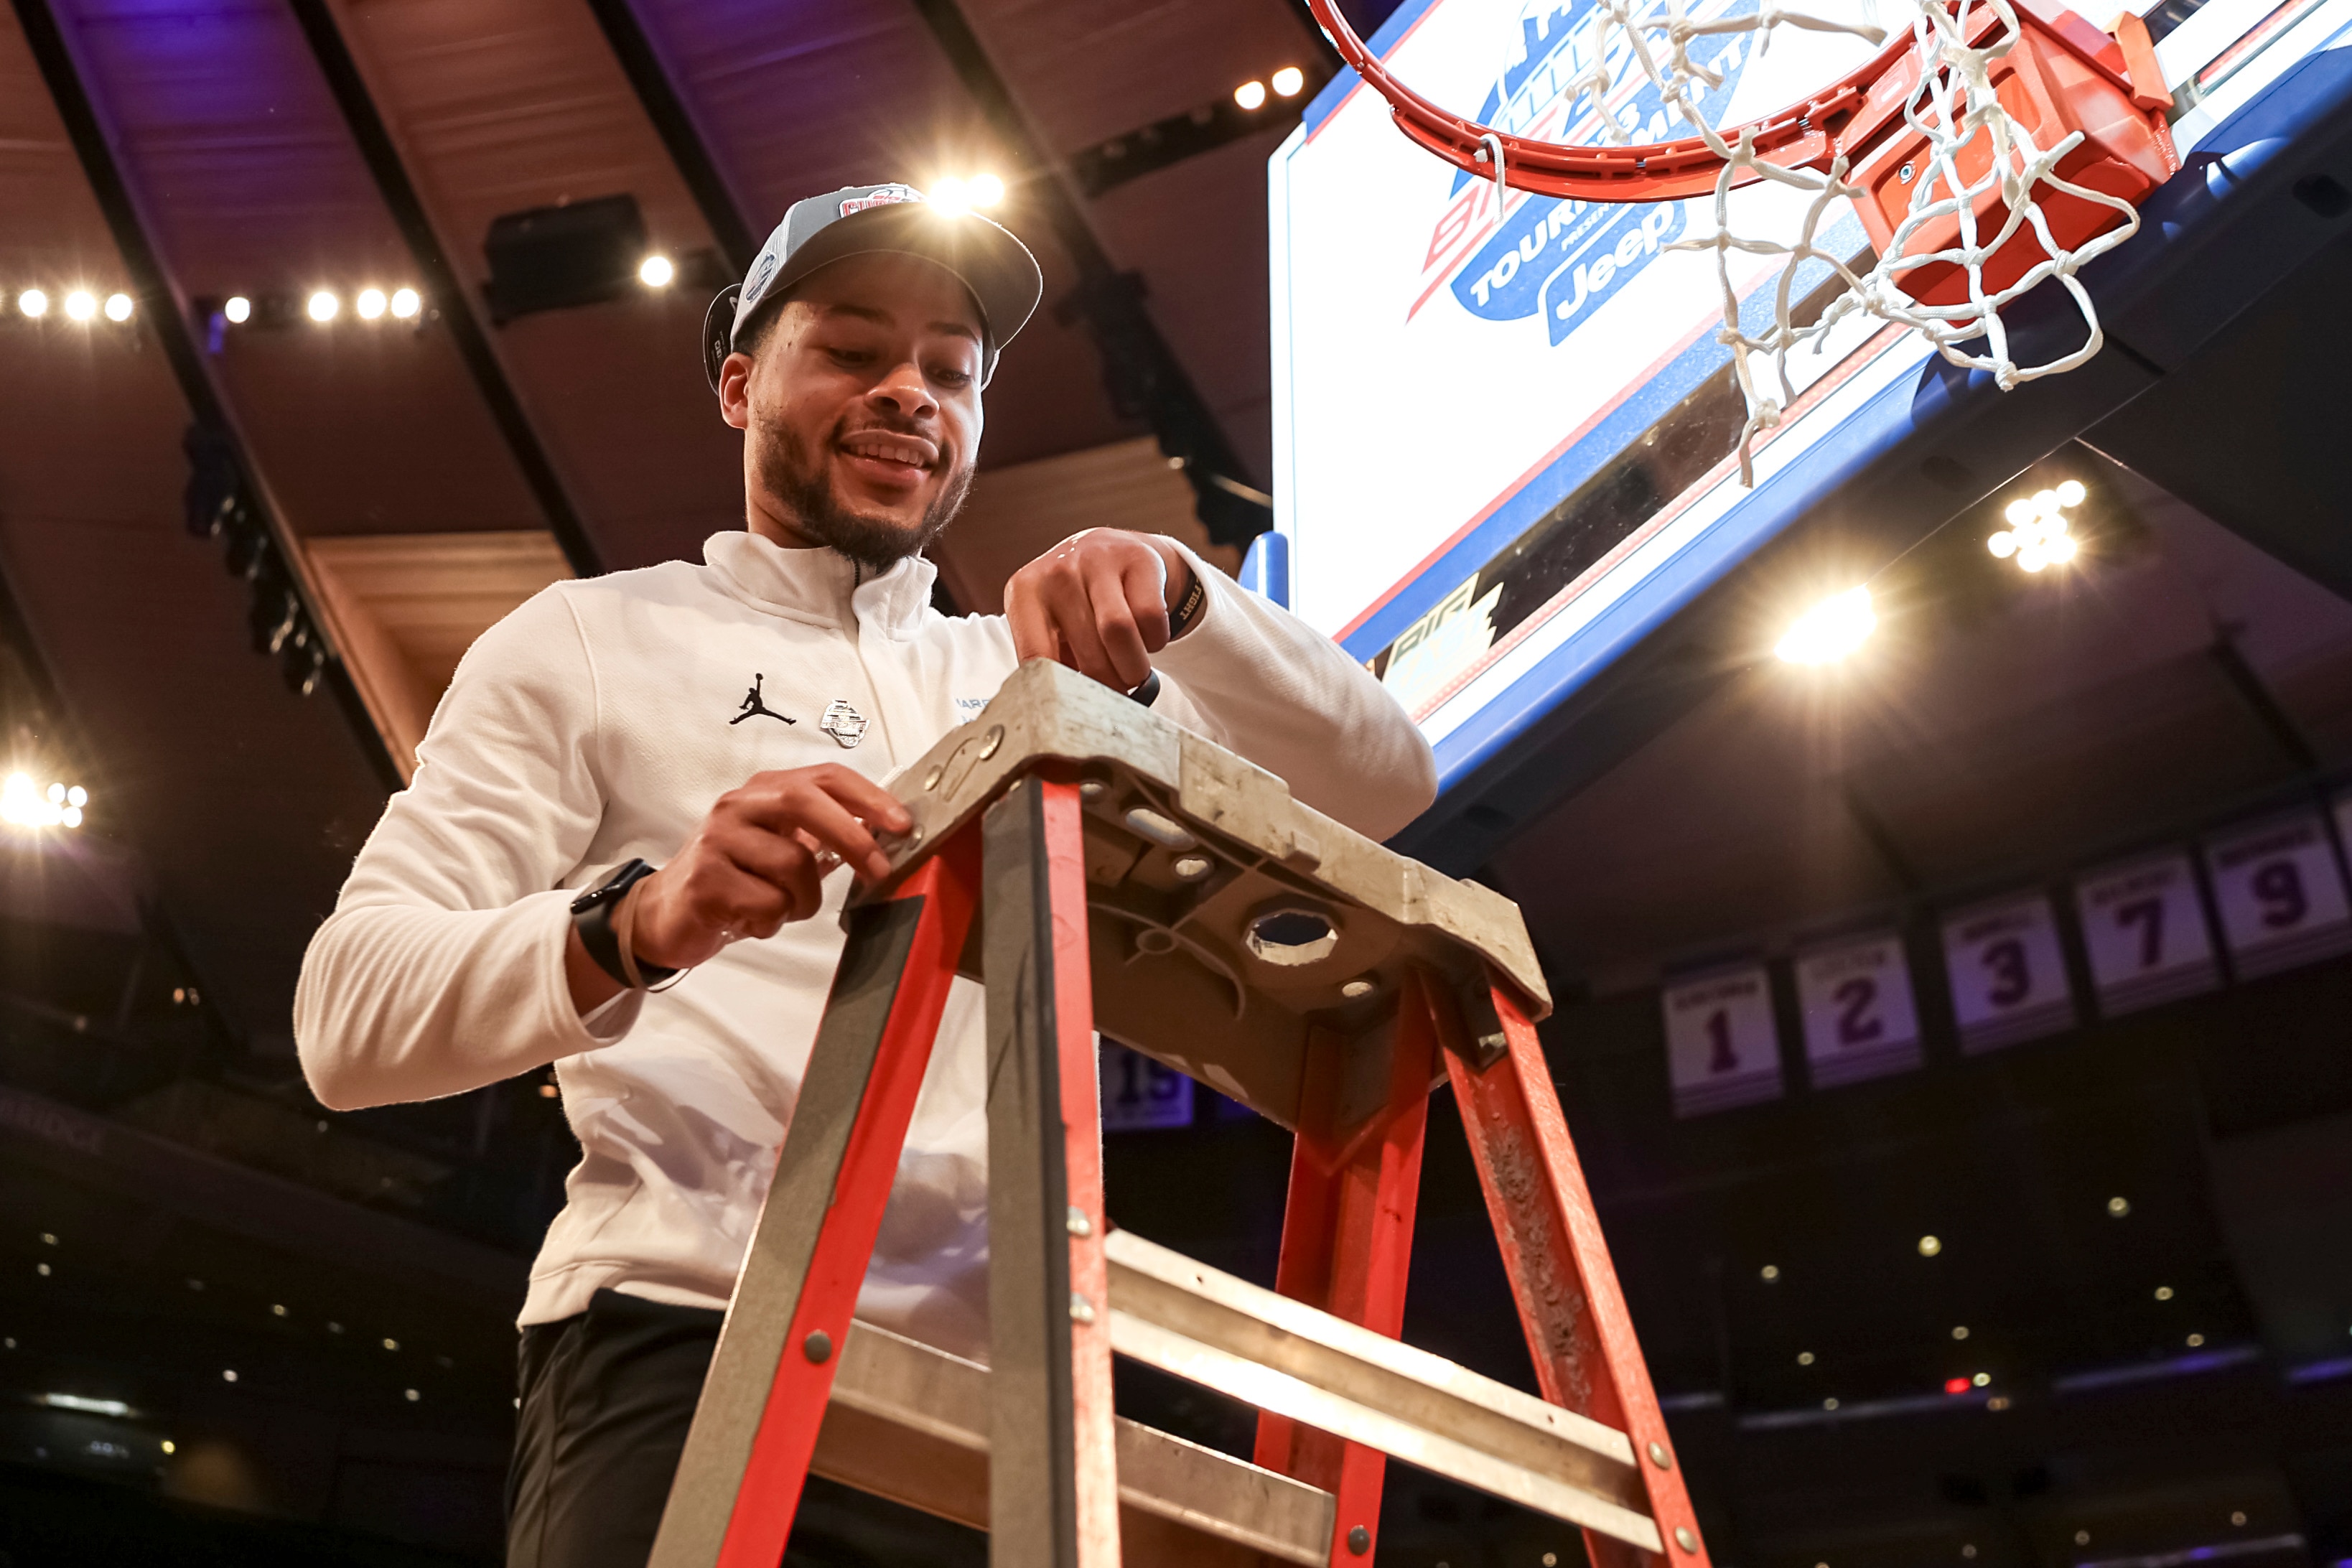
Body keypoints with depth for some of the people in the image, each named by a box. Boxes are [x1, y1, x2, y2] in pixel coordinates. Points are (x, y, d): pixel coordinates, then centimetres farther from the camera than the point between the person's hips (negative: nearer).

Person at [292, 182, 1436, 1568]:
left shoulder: (1040, 680, 21)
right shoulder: (595, 641, 10)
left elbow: (1385, 781, 11)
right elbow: (349, 1015, 0)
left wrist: (1177, 594, -8)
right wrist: (641, 922, -21)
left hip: (994, 1375, 4)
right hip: (685, 1341, -4)